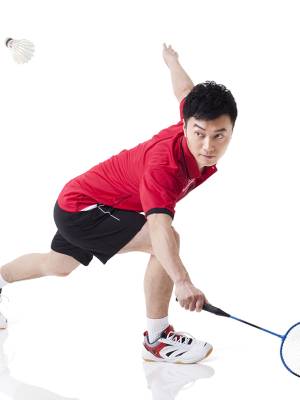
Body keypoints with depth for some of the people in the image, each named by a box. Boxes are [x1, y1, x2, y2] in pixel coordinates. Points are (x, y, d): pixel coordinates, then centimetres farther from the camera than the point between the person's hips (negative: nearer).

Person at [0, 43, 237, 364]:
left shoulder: (194, 119, -18)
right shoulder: (163, 163, -40)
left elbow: (186, 92, 5)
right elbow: (159, 227, -55)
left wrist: (172, 60, 28)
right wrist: (182, 281, -69)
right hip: (81, 208, -9)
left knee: (58, 266, 34)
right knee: (167, 241, -27)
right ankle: (156, 339, -13)